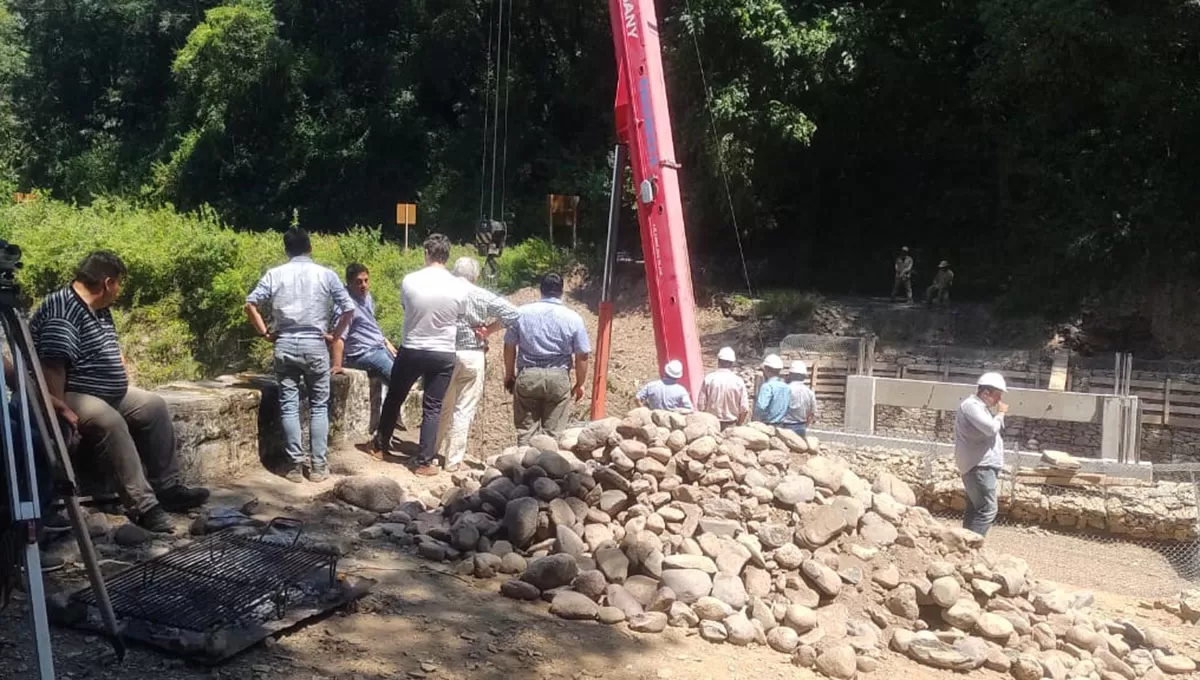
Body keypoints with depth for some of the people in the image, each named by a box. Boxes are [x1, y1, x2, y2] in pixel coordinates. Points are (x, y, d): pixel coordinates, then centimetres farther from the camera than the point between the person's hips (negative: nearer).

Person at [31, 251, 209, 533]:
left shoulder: (99, 309, 11)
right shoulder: (62, 312, -22)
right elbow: (52, 365, -31)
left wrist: (120, 370, 15)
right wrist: (61, 411, -34)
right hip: (72, 395, -11)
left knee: (154, 406, 4)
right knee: (111, 422, -34)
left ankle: (167, 487, 6)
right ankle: (142, 506, -36)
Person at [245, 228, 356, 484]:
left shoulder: (274, 274, 2)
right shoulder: (326, 274, 0)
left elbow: (250, 304, -5)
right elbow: (349, 309, -4)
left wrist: (265, 333, 4)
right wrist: (334, 335, 6)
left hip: (285, 345, 1)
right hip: (315, 345, -1)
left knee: (289, 406, 6)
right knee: (319, 406, 8)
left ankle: (295, 466, 6)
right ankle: (319, 466, 8)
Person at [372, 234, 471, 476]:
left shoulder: (409, 281, -9)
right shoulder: (460, 287, -10)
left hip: (410, 351, 1)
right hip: (443, 355, 0)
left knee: (394, 399, 19)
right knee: (432, 408, 7)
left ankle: (380, 447, 32)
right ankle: (424, 462, 8)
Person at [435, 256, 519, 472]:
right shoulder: (482, 296, -7)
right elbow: (512, 313, -10)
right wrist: (489, 330, -2)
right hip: (471, 356, -2)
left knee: (443, 407, 18)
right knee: (463, 411, 5)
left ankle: (437, 452, 28)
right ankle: (453, 460, 7)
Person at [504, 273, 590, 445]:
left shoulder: (521, 312, 2)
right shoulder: (573, 318, -2)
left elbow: (509, 347, 6)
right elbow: (582, 356, 1)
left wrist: (509, 375, 19)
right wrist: (579, 384, 13)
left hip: (527, 377, 1)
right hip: (558, 379, -1)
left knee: (526, 430, 7)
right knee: (553, 432, 4)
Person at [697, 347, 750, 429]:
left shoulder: (708, 379, -8)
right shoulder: (738, 381, -6)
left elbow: (701, 405, -6)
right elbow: (744, 409, -5)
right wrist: (738, 425, 11)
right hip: (731, 425, 0)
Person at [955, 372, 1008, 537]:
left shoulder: (979, 406, 19)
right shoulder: (971, 405, -15)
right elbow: (991, 428, -24)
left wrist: (998, 414, 11)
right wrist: (1001, 413, -10)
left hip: (982, 466, 11)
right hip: (979, 467, -11)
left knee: (975, 509, 12)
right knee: (987, 510, -14)